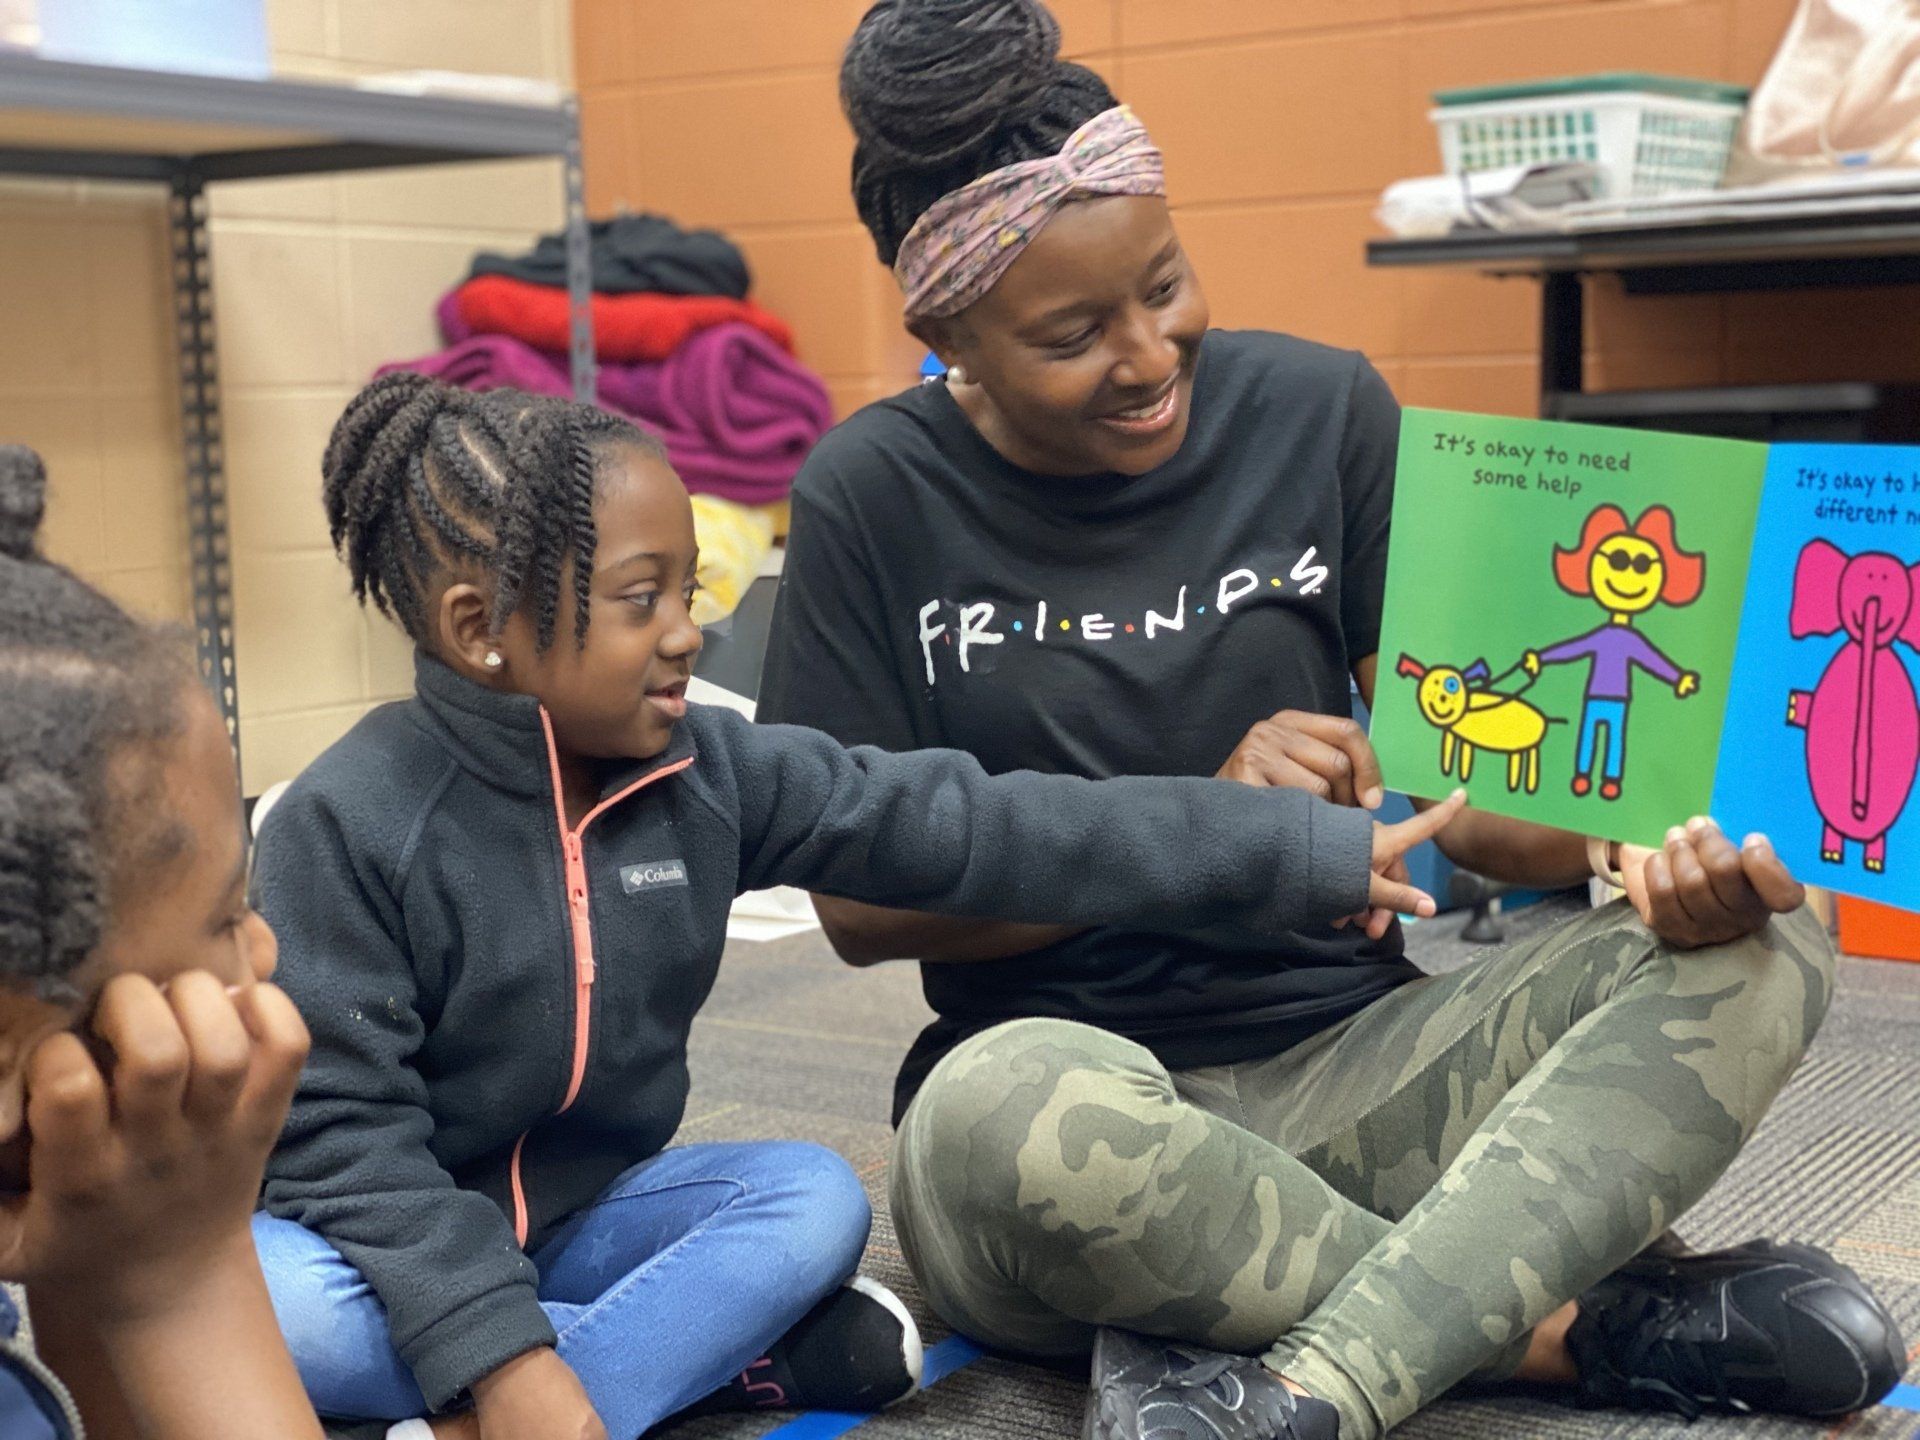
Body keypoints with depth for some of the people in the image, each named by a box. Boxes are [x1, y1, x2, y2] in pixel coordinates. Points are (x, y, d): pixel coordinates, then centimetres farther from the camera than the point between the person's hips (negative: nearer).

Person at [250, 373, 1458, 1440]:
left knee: (815, 1195, -17)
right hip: (400, 1237, -3)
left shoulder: (707, 770, -8)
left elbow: (975, 830, -12)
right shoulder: (350, 824, -21)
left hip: (582, 1216, 4)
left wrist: (1314, 855, -14)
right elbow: (343, 1126, -21)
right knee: (267, 1302, -33)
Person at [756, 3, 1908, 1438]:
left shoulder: (1320, 412, 2)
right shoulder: (878, 499, -3)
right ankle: (1584, 1322, -19)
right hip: (1073, 1083, -2)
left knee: (1764, 946, -19)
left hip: (1348, 1063, 3)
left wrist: (1639, 853, -20)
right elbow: (859, 900, -5)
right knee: (1002, 1106, -38)